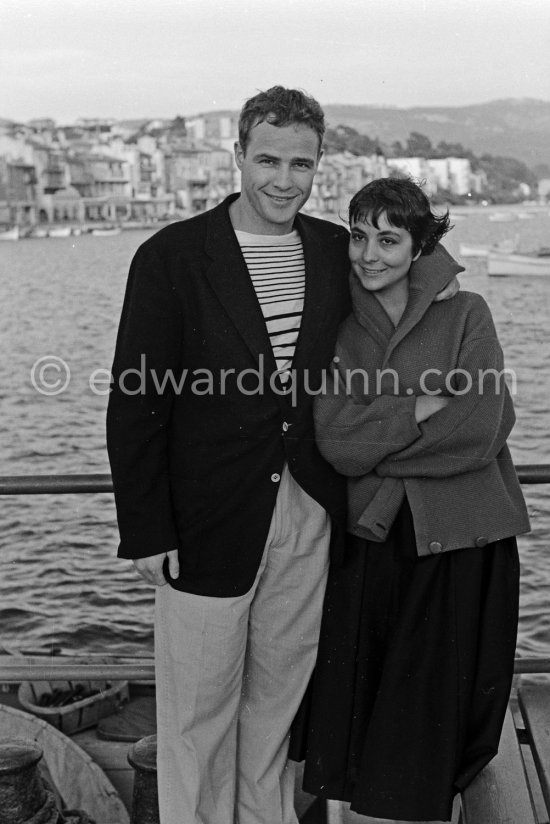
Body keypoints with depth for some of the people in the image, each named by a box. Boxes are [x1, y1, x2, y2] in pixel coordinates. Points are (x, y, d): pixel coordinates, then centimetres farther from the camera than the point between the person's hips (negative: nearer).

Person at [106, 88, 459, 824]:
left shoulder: (336, 251, 4)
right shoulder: (172, 257, -9)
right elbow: (135, 403, -9)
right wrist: (146, 533, -11)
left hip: (310, 513, 4)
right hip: (209, 521, -4)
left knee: (279, 694, 19)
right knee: (200, 707, 9)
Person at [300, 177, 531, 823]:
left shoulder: (465, 314, -1)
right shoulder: (338, 328, 4)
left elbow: (483, 432, -13)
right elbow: (333, 442, -7)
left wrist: (373, 439, -8)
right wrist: (424, 411, -14)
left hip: (459, 544, -1)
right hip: (367, 538, 2)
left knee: (439, 699, 7)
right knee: (351, 696, 5)